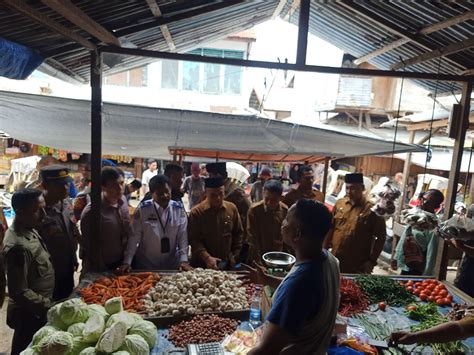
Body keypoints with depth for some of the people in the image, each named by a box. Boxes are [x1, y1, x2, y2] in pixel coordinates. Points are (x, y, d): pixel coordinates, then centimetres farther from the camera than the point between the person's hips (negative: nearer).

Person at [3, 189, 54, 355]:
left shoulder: (28, 229, -3)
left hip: (37, 310, 8)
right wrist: (48, 306, -19)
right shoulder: (18, 246, -31)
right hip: (29, 314, -8)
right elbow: (19, 292, -28)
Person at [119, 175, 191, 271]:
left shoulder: (179, 210, -6)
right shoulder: (142, 210, -12)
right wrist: (127, 262, -12)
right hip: (145, 265, -2)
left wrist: (184, 260, -11)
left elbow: (182, 236, -4)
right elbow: (134, 237, -9)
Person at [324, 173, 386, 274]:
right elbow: (330, 228, 9)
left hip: (357, 266, -4)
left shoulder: (371, 210, -10)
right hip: (335, 260, 4)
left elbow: (380, 237, -7)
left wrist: (372, 261, -9)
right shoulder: (339, 204, 2)